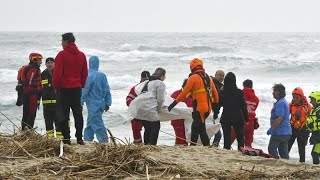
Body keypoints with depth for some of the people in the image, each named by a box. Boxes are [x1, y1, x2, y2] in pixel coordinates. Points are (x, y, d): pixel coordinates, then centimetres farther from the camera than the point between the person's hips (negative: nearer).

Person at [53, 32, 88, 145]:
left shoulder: (62, 55, -10)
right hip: (77, 88, 5)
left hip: (64, 88, -5)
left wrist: (56, 86, 0)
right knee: (78, 114, 9)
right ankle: (79, 138, 7)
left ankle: (66, 138, -2)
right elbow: (85, 73, 12)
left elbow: (57, 73, -11)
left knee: (63, 114, 1)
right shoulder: (81, 55, 8)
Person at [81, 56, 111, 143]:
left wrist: (80, 103, -4)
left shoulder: (90, 76, -15)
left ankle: (104, 140, -11)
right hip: (101, 104, 7)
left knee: (97, 124, -6)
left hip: (93, 104, -7)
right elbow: (107, 90, 8)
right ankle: (87, 139, 24)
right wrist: (107, 103, 14)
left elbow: (84, 91, -12)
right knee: (90, 123, 18)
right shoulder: (102, 75, 5)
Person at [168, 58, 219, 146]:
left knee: (201, 130, -3)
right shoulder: (208, 78, 14)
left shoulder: (193, 78, -8)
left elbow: (184, 93, -12)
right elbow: (215, 94, 15)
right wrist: (215, 110, 22)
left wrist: (174, 103, -5)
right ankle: (192, 145, 24)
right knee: (195, 126, 18)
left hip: (199, 108, -8)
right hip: (208, 108, 8)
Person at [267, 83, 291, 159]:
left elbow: (279, 118, -24)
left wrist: (271, 128, -18)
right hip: (286, 132, 10)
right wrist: (272, 128, 22)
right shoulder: (284, 102, 17)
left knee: (272, 149, -3)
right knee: (284, 151, 11)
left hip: (279, 132, -10)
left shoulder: (280, 103, -16)